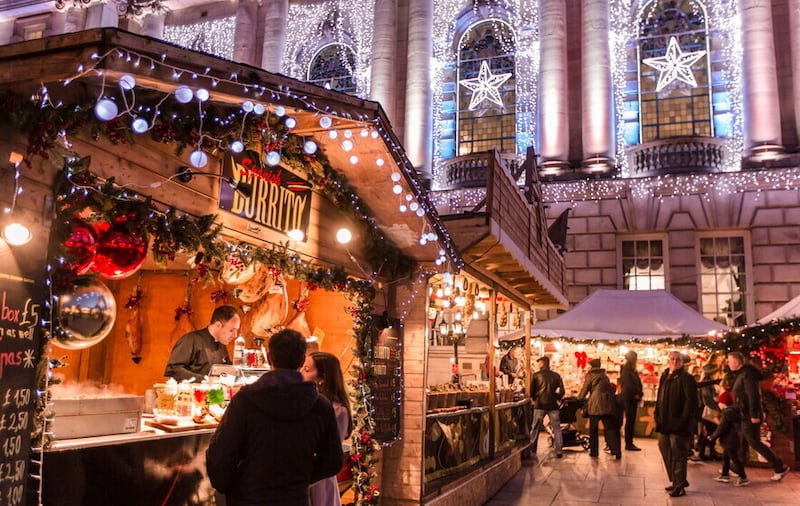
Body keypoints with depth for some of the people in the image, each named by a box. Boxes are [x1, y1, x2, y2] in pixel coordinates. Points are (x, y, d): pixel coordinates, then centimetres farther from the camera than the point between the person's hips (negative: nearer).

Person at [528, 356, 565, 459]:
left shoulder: (536, 375, -2)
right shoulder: (556, 375, 4)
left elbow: (531, 390, -1)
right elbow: (562, 391, 2)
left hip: (540, 405, -1)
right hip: (553, 405, 1)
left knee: (535, 429, 7)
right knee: (556, 429, 7)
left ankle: (532, 451, 9)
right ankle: (558, 451, 2)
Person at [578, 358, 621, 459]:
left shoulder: (590, 375, 3)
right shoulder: (604, 376, 19)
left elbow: (585, 388, 4)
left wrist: (579, 398, 21)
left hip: (596, 404, -5)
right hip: (608, 404, 5)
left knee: (593, 429, 6)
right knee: (610, 428, 3)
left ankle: (594, 451, 7)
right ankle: (616, 451, -8)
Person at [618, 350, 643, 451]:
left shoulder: (632, 370, 17)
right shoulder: (626, 370, -9)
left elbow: (637, 383, 13)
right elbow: (628, 384, -17)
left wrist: (639, 394, -3)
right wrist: (637, 393, -11)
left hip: (632, 398, 9)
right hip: (628, 398, -9)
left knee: (631, 421, 9)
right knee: (630, 420, -7)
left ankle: (629, 443, 12)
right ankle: (628, 444, -5)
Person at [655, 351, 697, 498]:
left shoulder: (686, 378, -10)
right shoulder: (665, 376, 13)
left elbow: (690, 401, -17)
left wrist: (683, 420, -22)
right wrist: (658, 416, 10)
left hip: (678, 424, -8)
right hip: (665, 423, 8)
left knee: (678, 454, -3)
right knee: (665, 450, 15)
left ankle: (679, 486, 5)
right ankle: (676, 481, 28)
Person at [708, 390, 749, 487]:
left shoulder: (727, 413, -22)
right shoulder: (733, 410, 10)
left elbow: (721, 428, -21)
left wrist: (713, 437, -9)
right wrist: (714, 435, 18)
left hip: (731, 441, -11)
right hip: (732, 440, 11)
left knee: (734, 459, -3)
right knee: (725, 457, 19)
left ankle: (743, 478, 3)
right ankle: (724, 475, 29)